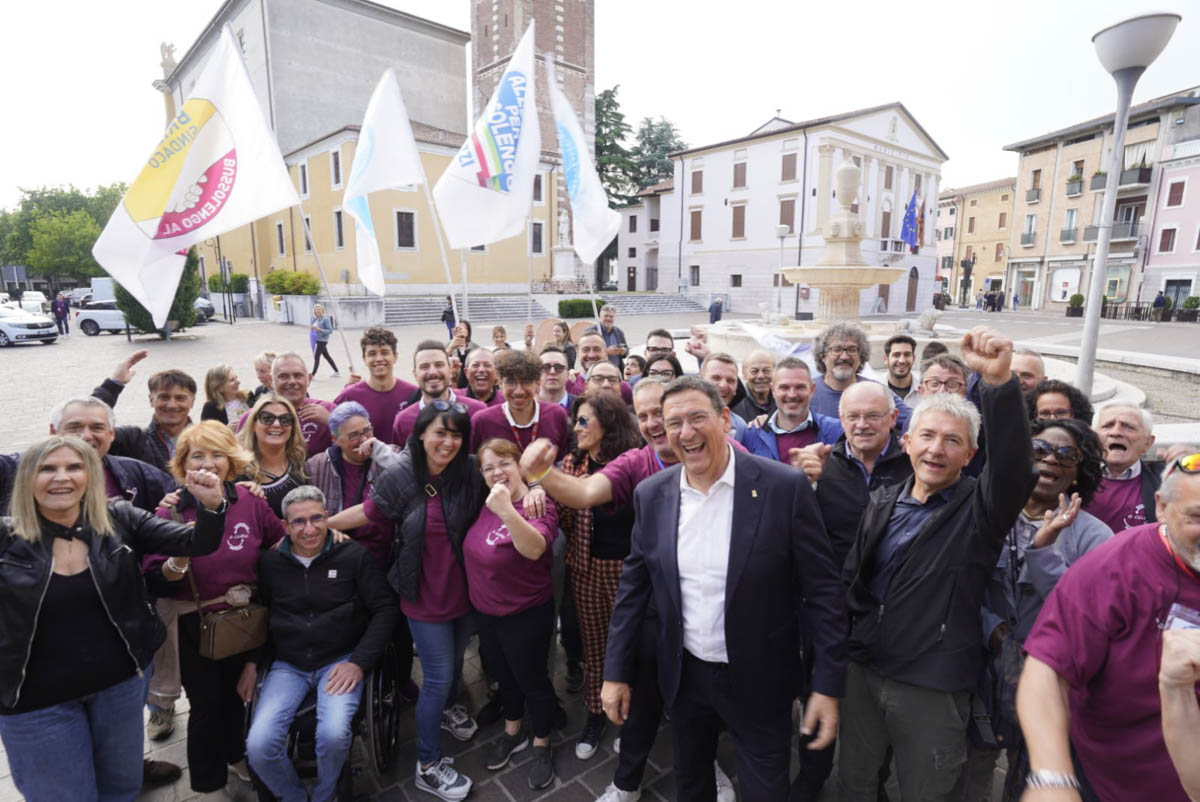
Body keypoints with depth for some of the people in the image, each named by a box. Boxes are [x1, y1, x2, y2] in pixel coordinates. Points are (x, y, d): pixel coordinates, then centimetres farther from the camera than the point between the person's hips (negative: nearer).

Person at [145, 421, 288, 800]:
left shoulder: (249, 501, -10)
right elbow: (154, 585, -17)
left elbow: (280, 545, 4)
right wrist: (177, 560, -34)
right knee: (207, 704, 10)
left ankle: (237, 755, 51)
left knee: (239, 692, 22)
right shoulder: (171, 512, -14)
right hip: (195, 629, -2)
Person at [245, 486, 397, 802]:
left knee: (333, 735, -26)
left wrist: (359, 662, -11)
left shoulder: (354, 555, -8)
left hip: (340, 661, -3)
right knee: (258, 746, -17)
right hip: (287, 665, 3)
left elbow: (385, 608, -6)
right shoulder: (270, 562, 1)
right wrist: (252, 663, 5)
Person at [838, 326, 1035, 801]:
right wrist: (856, 632, 5)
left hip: (932, 688, -4)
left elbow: (1014, 468, -32)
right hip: (863, 672, 4)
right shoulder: (883, 501, 3)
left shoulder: (980, 509, -10)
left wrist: (1000, 381, -44)